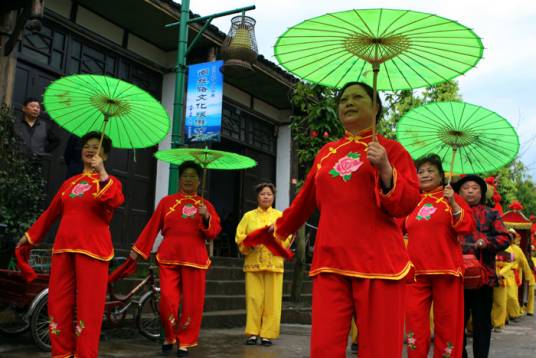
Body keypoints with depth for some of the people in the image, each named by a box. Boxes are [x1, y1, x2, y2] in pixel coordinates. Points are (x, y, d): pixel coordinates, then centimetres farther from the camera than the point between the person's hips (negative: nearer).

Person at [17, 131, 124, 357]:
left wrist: (102, 173, -26)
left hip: (92, 248, -5)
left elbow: (115, 202, -20)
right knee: (58, 301, 7)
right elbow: (51, 212, 27)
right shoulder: (69, 182, 19)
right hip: (63, 247, 6)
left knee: (88, 304, -5)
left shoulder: (109, 181, 4)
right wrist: (31, 235, 31)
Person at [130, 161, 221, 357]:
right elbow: (152, 227, 10)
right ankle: (169, 337, 19)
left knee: (192, 302, 0)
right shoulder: (167, 201, 11)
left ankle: (184, 342, 15)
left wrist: (206, 217, -15)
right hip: (169, 259, 0)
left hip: (194, 260, 0)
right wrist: (138, 249, 8)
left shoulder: (206, 205, 10)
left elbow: (214, 232, 3)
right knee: (167, 300, -5)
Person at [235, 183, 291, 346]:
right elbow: (239, 237, 4)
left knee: (271, 300, -1)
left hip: (274, 263, 0)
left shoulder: (281, 215, 12)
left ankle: (267, 334, 6)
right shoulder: (248, 216, 13)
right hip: (253, 263, 0)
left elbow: (287, 238, 3)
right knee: (253, 299, -1)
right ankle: (253, 333, 7)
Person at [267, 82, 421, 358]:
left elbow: (406, 205, -2)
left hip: (378, 262, -3)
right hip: (330, 261, 4)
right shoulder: (326, 152, 17)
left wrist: (385, 170, -18)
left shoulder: (390, 149, 5)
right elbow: (307, 198, 30)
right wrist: (281, 227, 41)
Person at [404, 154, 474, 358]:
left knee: (446, 318, 5)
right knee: (414, 316, -2)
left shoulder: (451, 198, 7)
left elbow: (468, 227, -4)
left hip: (446, 268, -2)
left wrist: (453, 204, -15)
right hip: (417, 270, 2)